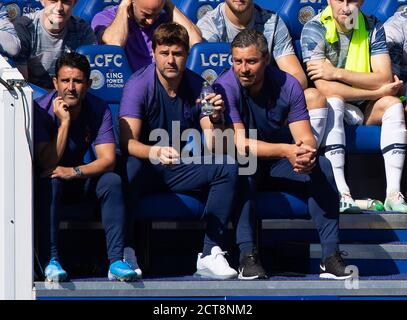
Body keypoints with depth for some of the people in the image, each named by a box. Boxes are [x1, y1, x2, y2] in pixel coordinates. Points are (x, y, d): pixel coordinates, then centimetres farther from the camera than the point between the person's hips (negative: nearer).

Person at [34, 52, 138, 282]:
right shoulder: (42, 110, -20)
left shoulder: (99, 110, -11)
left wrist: (75, 172, -35)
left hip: (81, 181, 3)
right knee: (49, 182, -36)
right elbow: (47, 165, -26)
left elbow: (108, 160, -19)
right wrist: (64, 122, -32)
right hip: (46, 181, -3)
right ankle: (51, 261, -40)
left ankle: (116, 260, -31)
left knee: (112, 180, -25)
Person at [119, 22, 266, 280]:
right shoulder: (139, 85, -12)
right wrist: (156, 152, -44)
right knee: (128, 170, -38)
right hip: (146, 166, -4)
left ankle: (211, 254, -21)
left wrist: (216, 121, -29)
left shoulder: (198, 86, -1)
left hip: (181, 168, 4)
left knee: (227, 166, -20)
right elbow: (128, 142, -23)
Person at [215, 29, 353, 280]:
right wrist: (285, 150, -42)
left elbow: (306, 137, -13)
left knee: (322, 166, -24)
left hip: (278, 166, 3)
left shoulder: (288, 85, -9)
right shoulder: (225, 87, -19)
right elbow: (239, 143, -28)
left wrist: (307, 152, -40)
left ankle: (331, 255, -26)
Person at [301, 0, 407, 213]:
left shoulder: (373, 27, -2)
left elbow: (384, 78, -14)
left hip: (364, 109, 3)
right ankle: (341, 193, -44)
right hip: (329, 107, -3)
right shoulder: (314, 29, -12)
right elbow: (324, 87, -23)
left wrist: (337, 73, -23)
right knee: (333, 101, -35)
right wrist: (377, 92, -19)